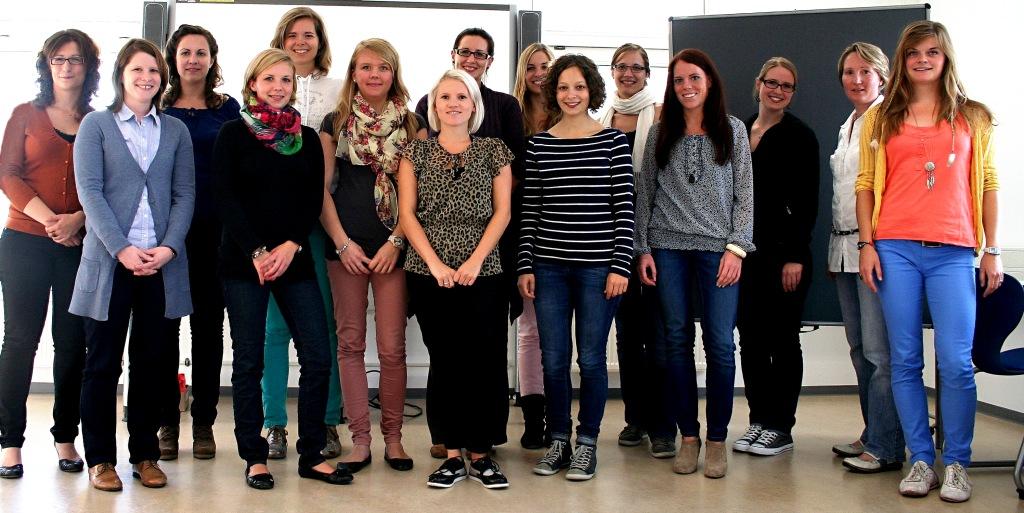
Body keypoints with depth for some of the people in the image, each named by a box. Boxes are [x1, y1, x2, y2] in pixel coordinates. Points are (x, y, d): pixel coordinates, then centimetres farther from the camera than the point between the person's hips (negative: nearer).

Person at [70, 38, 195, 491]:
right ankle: (100, 458, 12)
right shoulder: (96, 125, 4)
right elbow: (90, 191, -5)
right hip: (108, 262, -2)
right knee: (103, 361, 3)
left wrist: (169, 247, -9)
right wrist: (122, 249, -15)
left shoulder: (176, 131, 12)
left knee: (153, 360, 6)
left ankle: (145, 454, 16)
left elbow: (185, 194, 6)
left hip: (163, 263, 2)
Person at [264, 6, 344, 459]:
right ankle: (275, 425, 8)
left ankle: (327, 423, 8)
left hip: (320, 215, 0)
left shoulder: (337, 91, 12)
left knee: (324, 321, 0)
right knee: (275, 322, 1)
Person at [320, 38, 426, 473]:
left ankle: (393, 437, 11)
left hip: (393, 245, -1)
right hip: (346, 244, 1)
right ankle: (360, 440, 9)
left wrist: (396, 242, -8)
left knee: (392, 347, -1)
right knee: (351, 343, 3)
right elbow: (322, 188, 5)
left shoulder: (412, 125, 7)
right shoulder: (335, 123, 8)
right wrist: (342, 242, -5)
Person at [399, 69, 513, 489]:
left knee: (485, 361, -3)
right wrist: (435, 264, -9)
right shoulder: (416, 152, 8)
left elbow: (502, 211, 2)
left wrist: (476, 260, -9)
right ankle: (453, 454, 11)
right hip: (429, 275, 0)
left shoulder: (494, 151, 8)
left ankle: (481, 453, 7)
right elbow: (406, 213, 1)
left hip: (483, 274, 0)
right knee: (444, 362, 4)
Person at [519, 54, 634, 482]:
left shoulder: (613, 141, 0)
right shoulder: (538, 145, 7)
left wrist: (620, 266, -8)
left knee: (591, 358, 3)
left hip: (598, 266, -2)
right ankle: (558, 442, 20)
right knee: (554, 360, 6)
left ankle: (587, 444, 16)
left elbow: (625, 208, -2)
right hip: (549, 266, 2)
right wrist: (526, 266, 2)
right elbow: (529, 209, 7)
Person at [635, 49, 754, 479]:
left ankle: (717, 439, 6)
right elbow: (645, 194, 11)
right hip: (668, 248, 2)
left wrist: (737, 247, -4)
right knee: (676, 341, 3)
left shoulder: (733, 130, 7)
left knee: (719, 343, -4)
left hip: (717, 248, -1)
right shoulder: (659, 134, 10)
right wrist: (643, 248, 3)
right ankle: (688, 435, 12)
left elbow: (745, 194, 5)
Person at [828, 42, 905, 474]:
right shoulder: (847, 126, 20)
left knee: (879, 351, -8)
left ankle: (885, 448, -3)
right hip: (844, 247, 9)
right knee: (859, 349, 11)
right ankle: (872, 435, 19)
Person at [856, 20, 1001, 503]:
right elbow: (866, 184, 10)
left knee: (955, 363, -7)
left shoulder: (971, 117, 12)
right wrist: (867, 244, 0)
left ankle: (957, 464, 6)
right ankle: (921, 460, 12)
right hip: (895, 249, 1)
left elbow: (988, 184, 10)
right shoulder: (881, 118, 12)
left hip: (953, 251, -1)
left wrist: (992, 250, 5)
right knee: (905, 361, 3)